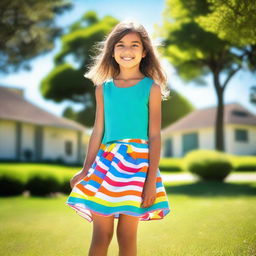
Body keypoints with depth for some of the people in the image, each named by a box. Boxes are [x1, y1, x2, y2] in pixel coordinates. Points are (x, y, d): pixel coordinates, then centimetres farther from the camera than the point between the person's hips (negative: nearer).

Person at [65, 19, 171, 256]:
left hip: (138, 161, -2)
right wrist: (85, 171, 11)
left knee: (127, 236, 5)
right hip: (105, 162, 2)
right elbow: (98, 132, 11)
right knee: (100, 235, 4)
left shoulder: (151, 88, 1)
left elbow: (155, 135, -2)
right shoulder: (103, 88, 9)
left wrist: (151, 180, -8)